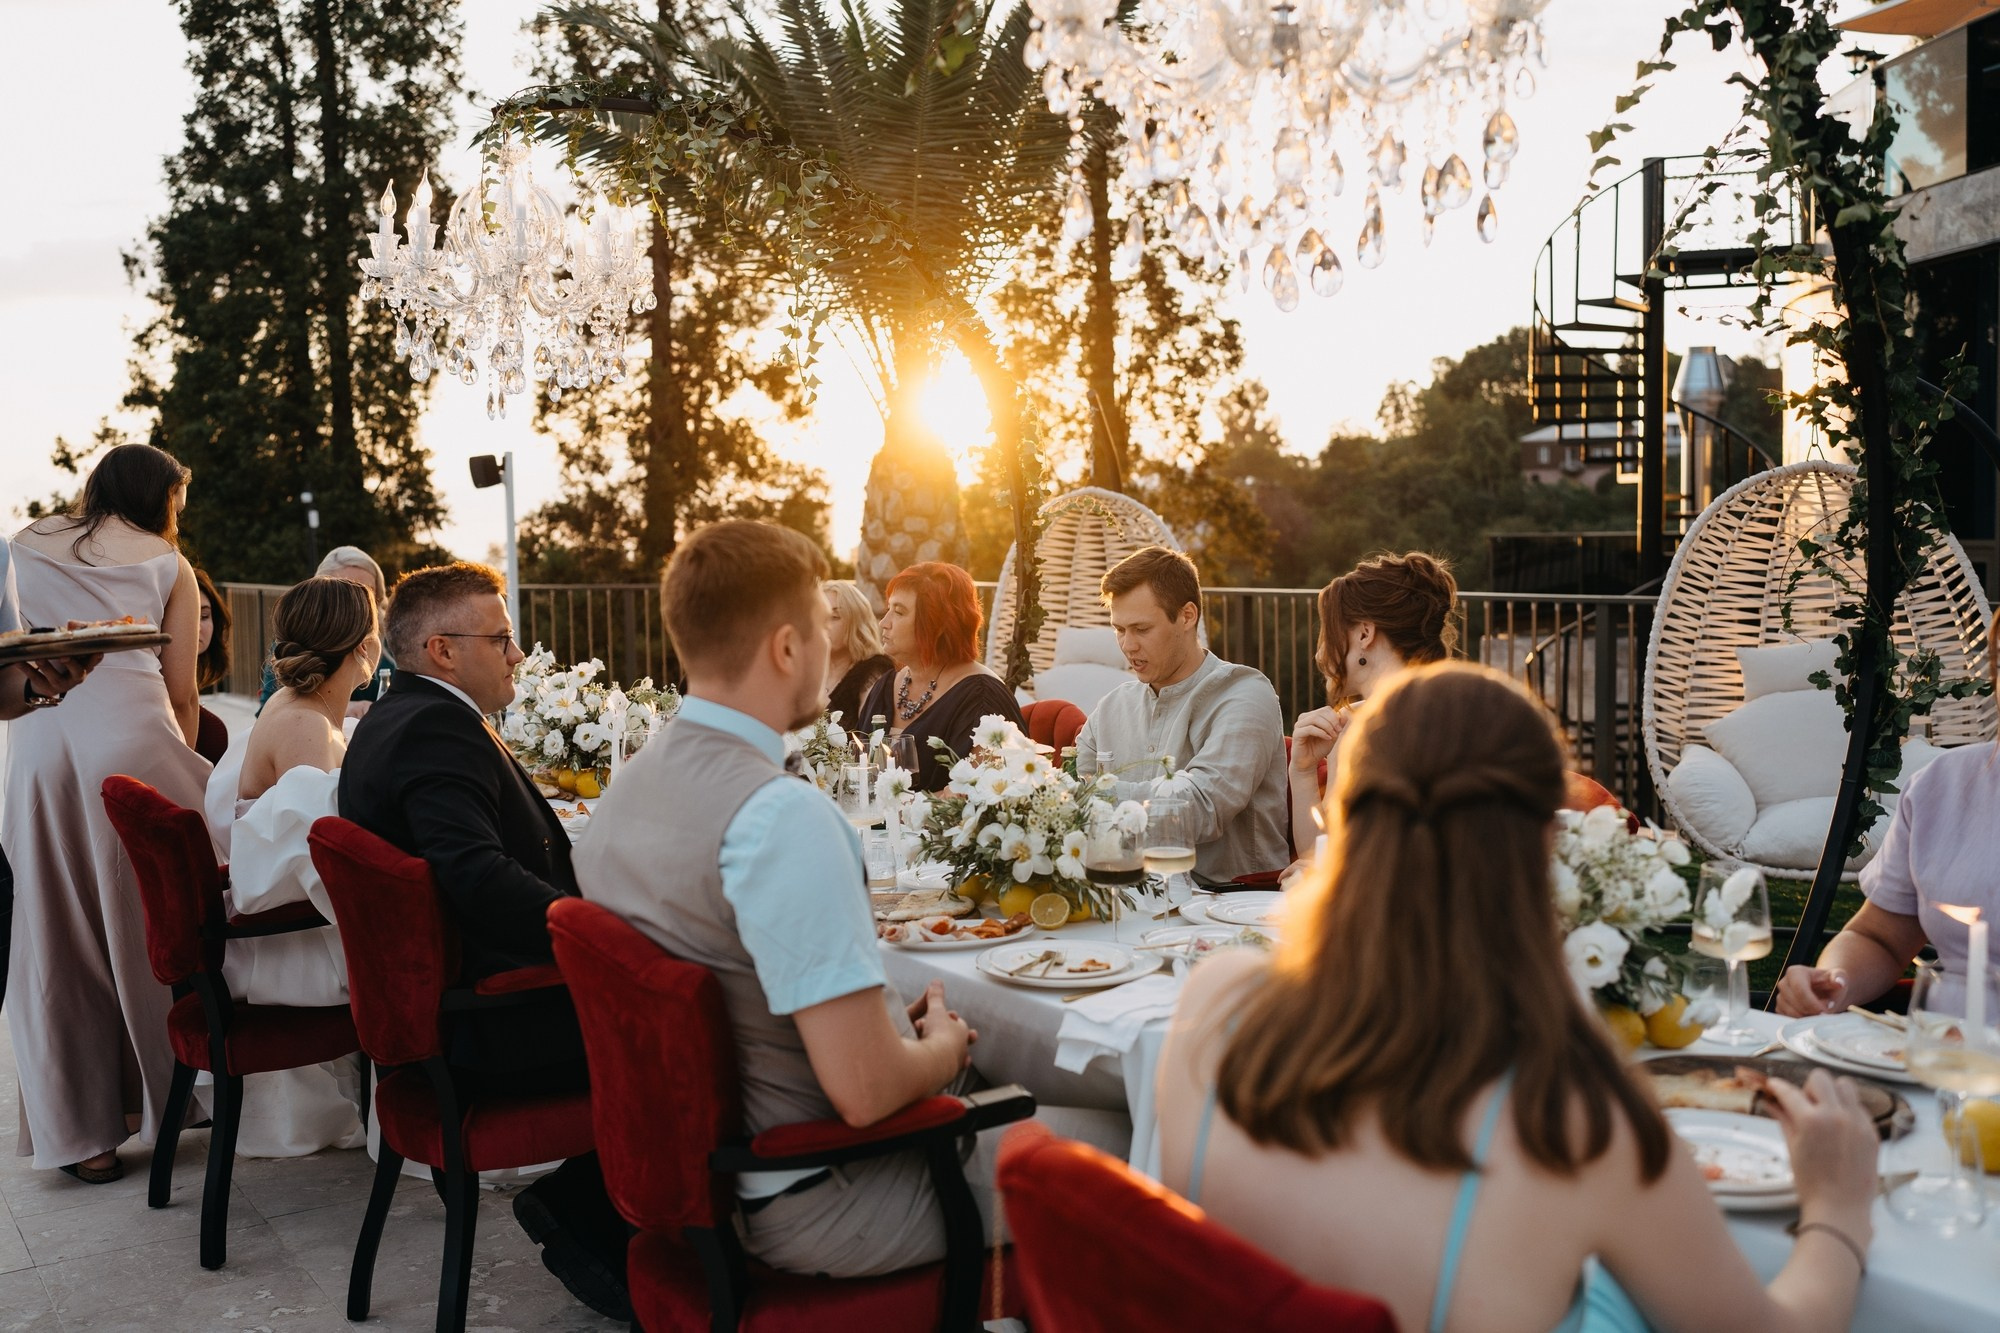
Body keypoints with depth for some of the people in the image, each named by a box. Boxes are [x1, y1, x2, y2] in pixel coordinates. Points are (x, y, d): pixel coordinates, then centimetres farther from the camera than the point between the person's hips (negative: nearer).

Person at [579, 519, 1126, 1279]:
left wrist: (899, 1028, 11)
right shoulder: (783, 817, -27)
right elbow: (865, 1089, -29)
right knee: (1113, 1132, 2)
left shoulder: (624, 788, 2)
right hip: (810, 1204, -9)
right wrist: (941, 1049, -7)